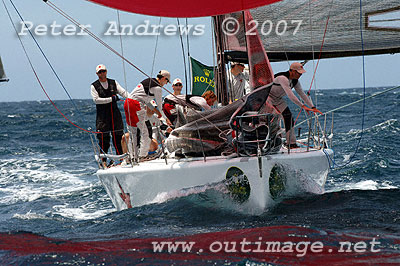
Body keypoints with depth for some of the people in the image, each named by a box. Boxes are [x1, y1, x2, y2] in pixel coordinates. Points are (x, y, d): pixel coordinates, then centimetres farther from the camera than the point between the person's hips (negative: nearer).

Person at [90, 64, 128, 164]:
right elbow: (96, 99, -11)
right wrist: (111, 99, -16)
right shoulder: (94, 86, 1)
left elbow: (123, 92, 0)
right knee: (103, 137, -4)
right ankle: (103, 160, 1)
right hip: (102, 115, -3)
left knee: (118, 135, 2)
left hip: (114, 112, 3)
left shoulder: (113, 83, 11)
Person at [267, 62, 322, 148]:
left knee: (288, 117, -1)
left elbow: (302, 94, 2)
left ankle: (291, 143, 2)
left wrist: (313, 107, -6)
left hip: (278, 99, 8)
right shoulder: (283, 78, -33)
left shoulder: (295, 81, -5)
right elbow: (290, 95, -39)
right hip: (268, 96, -8)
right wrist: (303, 106, -39)